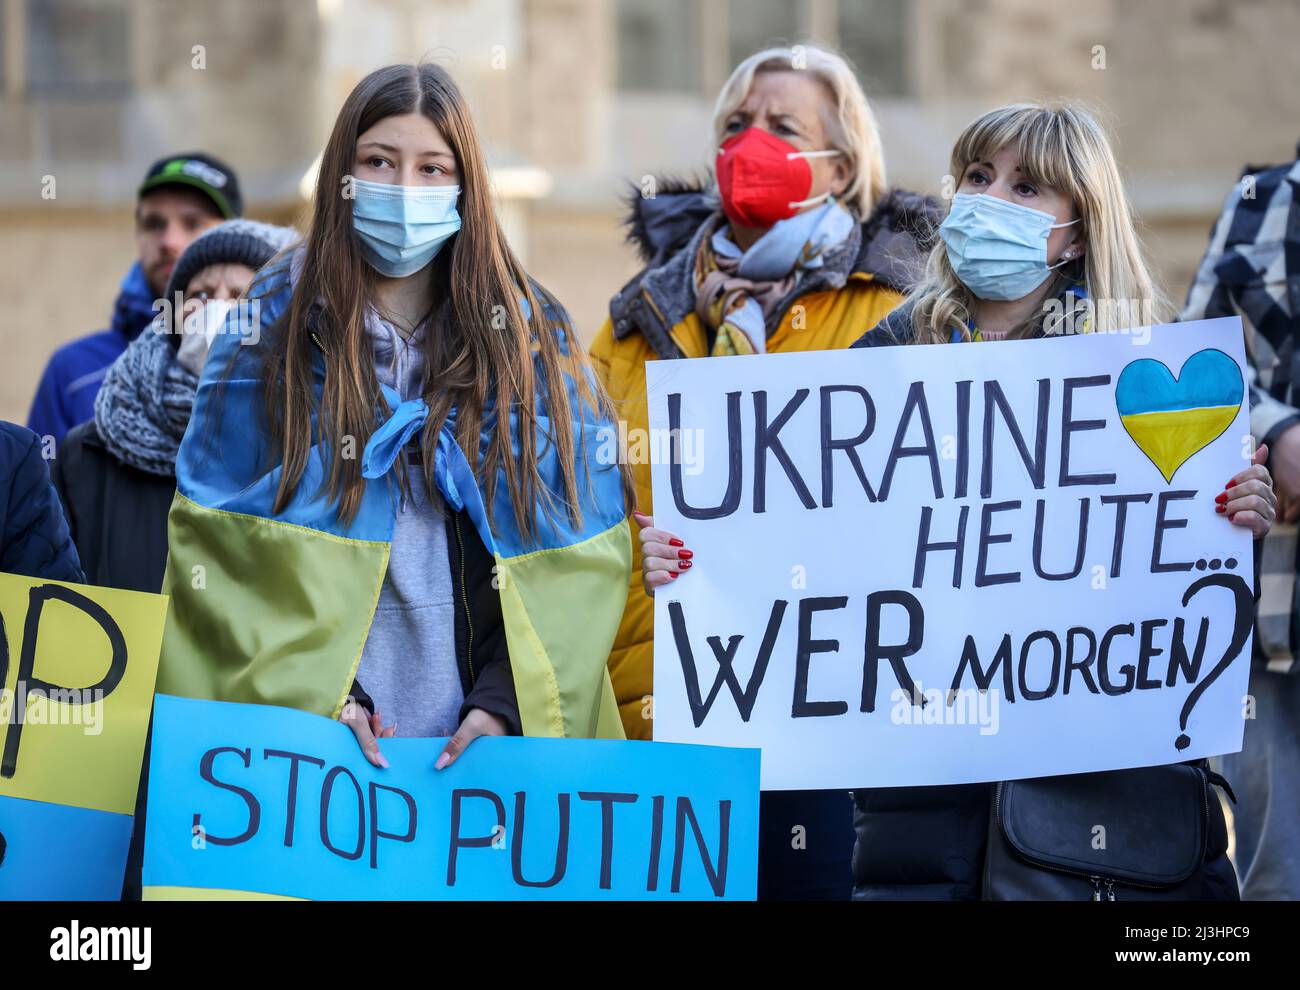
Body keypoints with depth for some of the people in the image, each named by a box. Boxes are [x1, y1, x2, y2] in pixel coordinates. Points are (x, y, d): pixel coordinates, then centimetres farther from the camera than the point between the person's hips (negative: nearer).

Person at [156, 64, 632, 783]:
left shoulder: (530, 337, 6)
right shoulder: (274, 327, 4)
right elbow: (221, 541, -2)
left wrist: (505, 700, -11)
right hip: (303, 733, -1)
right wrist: (311, 692, -14)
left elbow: (574, 552, 2)